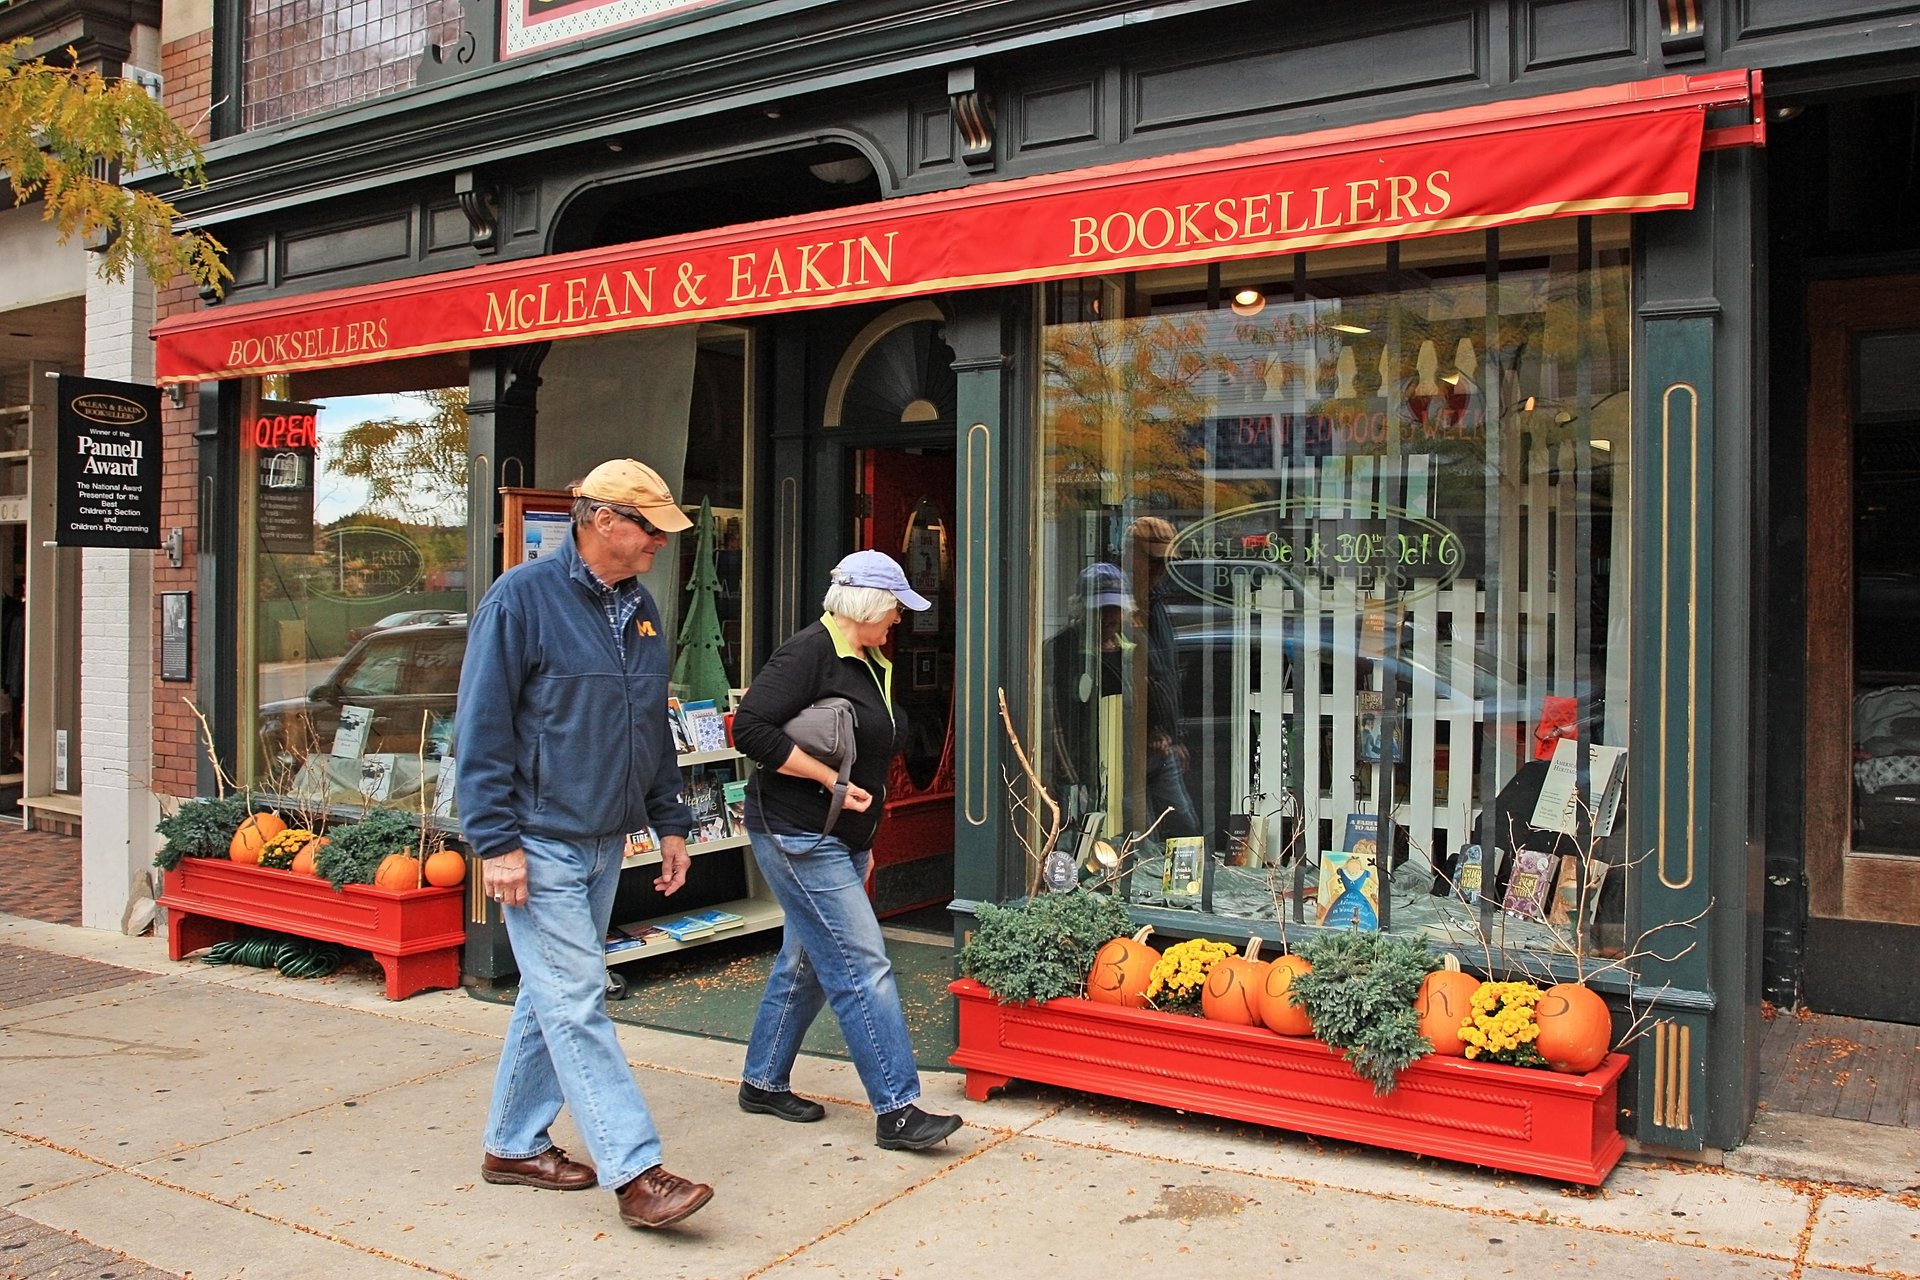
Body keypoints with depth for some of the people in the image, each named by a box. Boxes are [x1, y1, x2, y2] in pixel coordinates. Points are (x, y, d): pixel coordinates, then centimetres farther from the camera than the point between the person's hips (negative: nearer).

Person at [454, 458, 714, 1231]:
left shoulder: (640, 609, 11)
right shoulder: (522, 599, -11)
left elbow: (653, 729, 19)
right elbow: (481, 729, -13)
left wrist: (670, 823, 15)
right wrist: (496, 842, -17)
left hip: (605, 845, 8)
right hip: (541, 843, -8)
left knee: (552, 998, 16)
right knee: (577, 1003, -6)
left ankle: (514, 1145, 29)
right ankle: (635, 1173, -4)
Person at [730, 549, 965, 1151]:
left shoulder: (868, 665, 14)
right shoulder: (809, 652, -15)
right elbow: (751, 729, -23)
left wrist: (864, 841, 23)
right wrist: (831, 778, -21)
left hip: (840, 839, 10)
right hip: (796, 835, -10)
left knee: (806, 962, 16)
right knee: (863, 968, -10)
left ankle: (763, 1082, 30)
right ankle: (896, 1109, -5)